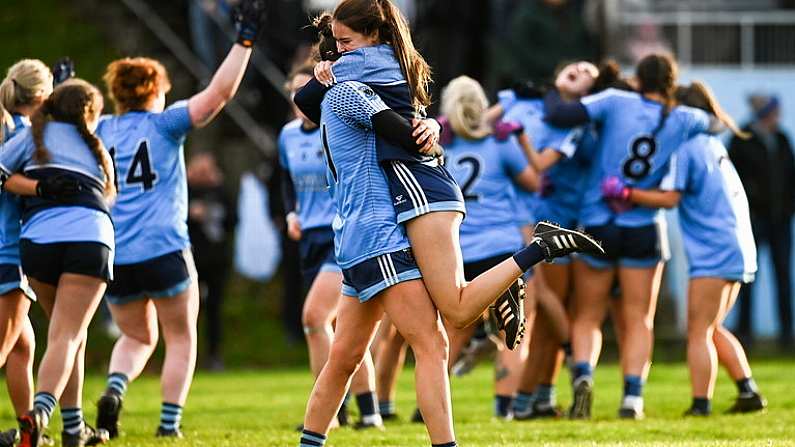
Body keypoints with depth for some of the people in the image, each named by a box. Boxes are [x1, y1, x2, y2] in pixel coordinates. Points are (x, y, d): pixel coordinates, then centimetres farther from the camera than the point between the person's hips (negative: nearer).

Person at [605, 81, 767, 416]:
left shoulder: (686, 148, -9)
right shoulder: (712, 144, 18)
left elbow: (670, 197, -16)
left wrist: (627, 194, -15)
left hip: (714, 253, -9)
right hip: (738, 248, 9)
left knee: (698, 332, -7)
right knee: (712, 329, 18)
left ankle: (701, 404, -12)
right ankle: (748, 391, 11)